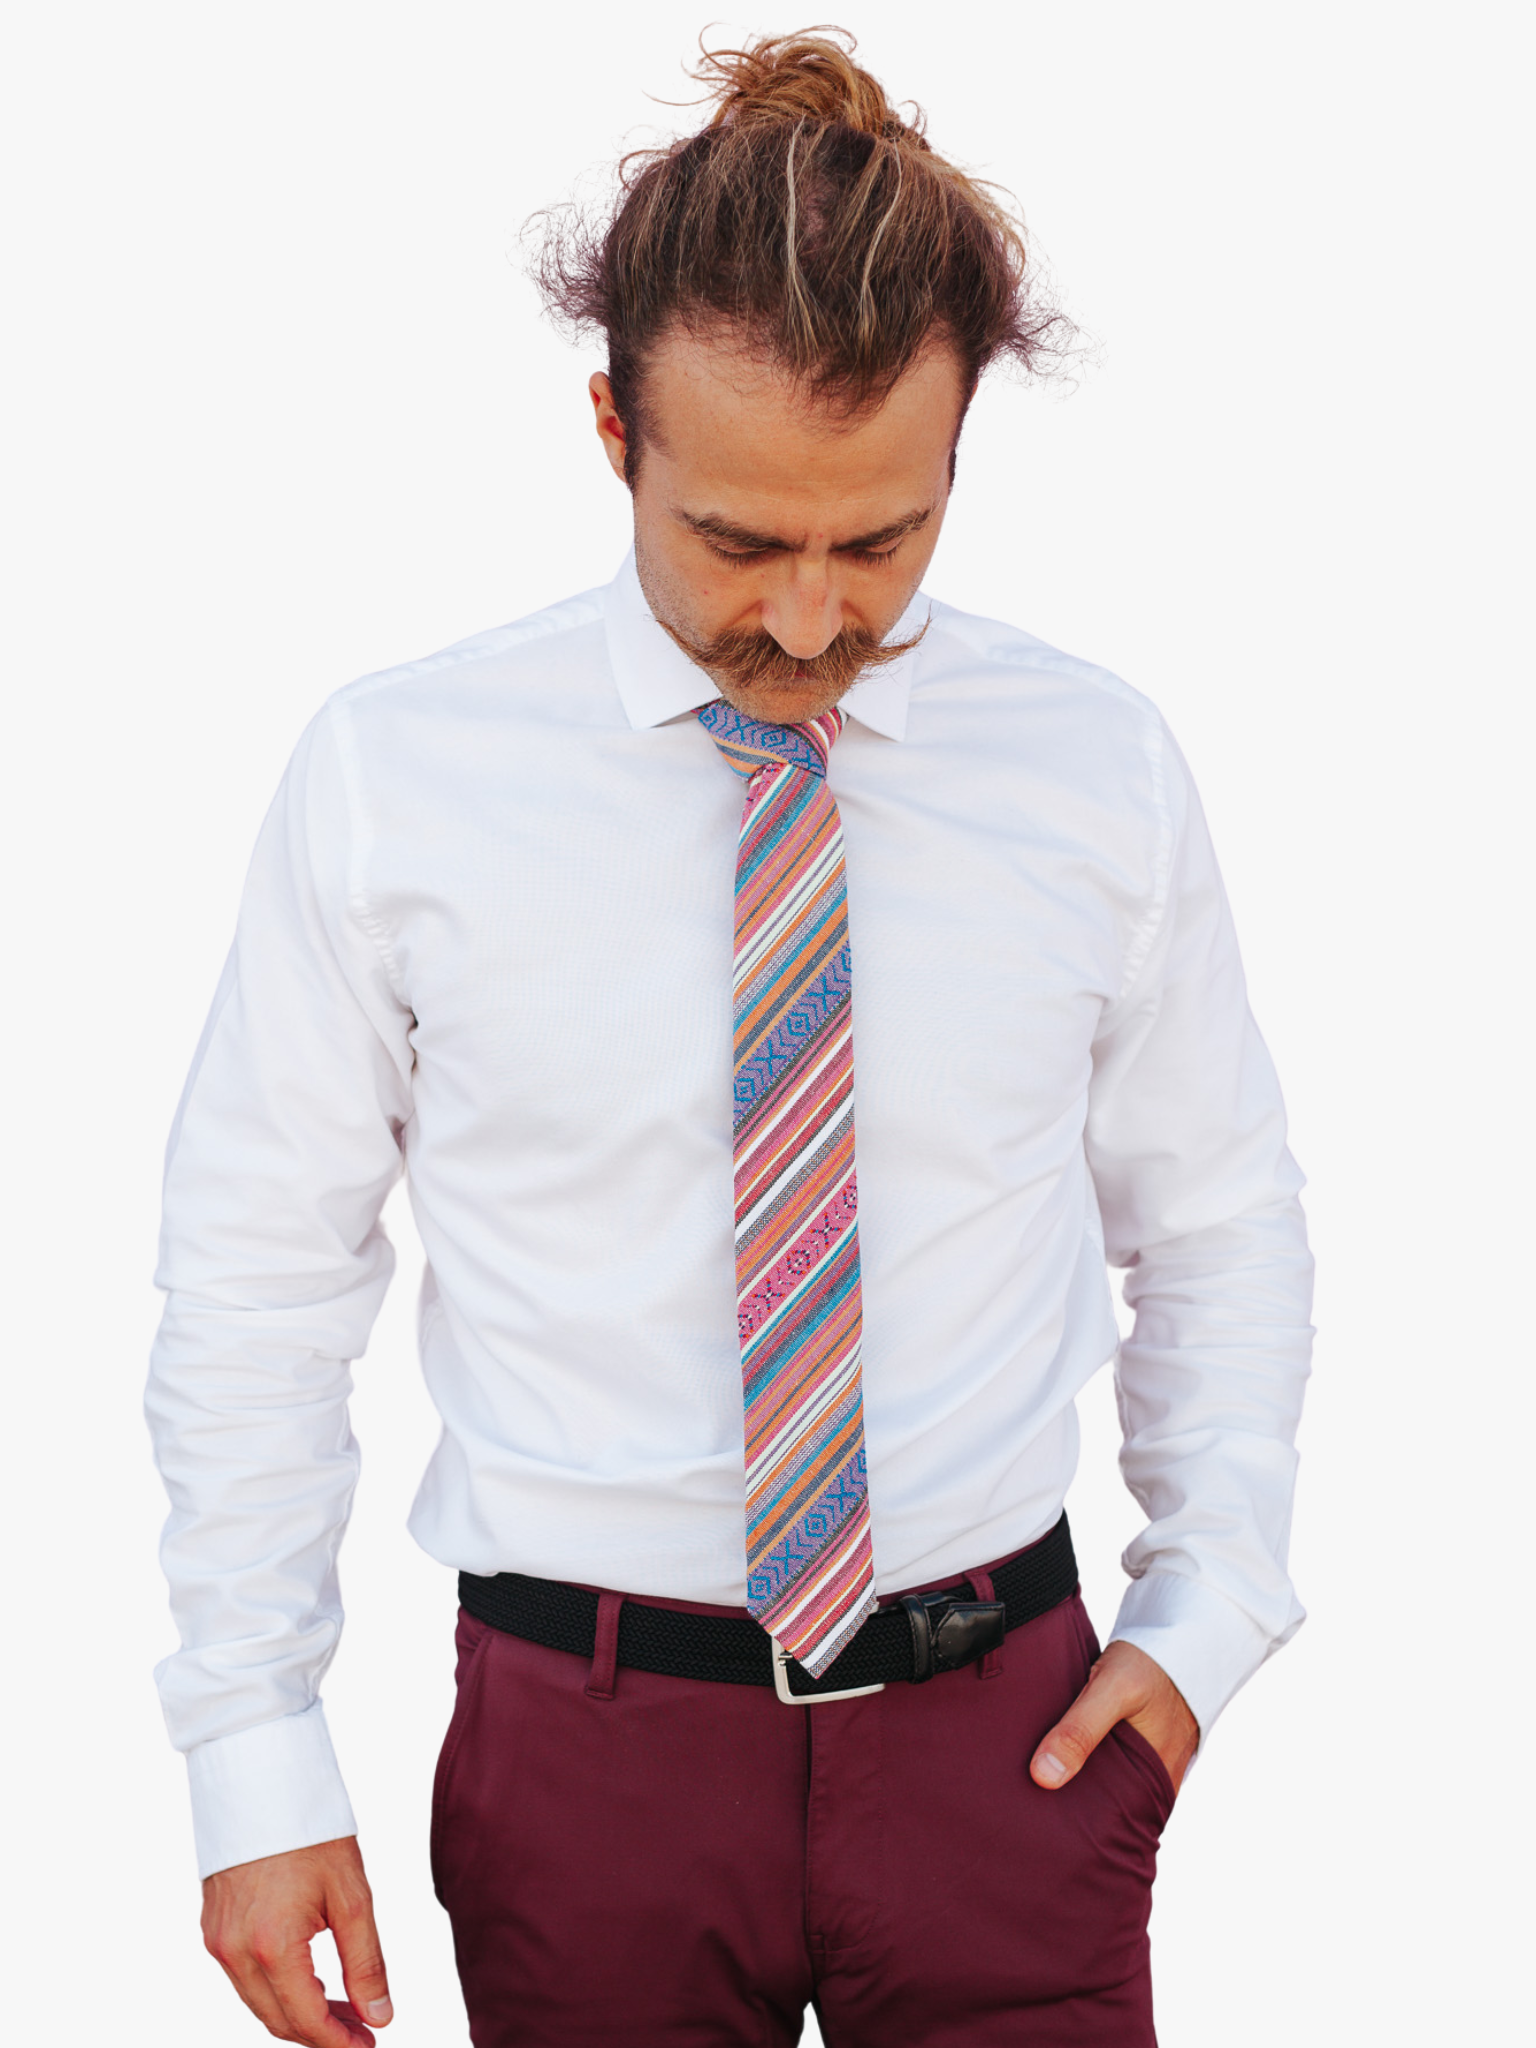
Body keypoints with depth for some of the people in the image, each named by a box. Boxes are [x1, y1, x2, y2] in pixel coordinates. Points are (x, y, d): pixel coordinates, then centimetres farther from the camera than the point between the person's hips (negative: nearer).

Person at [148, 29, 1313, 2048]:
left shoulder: (1102, 775, -2)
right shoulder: (395, 779, -7)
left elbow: (1217, 1220, 11)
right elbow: (257, 1275, -2)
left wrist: (1211, 1612, 3)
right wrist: (256, 1760, -3)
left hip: (1002, 1731, 2)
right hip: (586, 1744, -1)